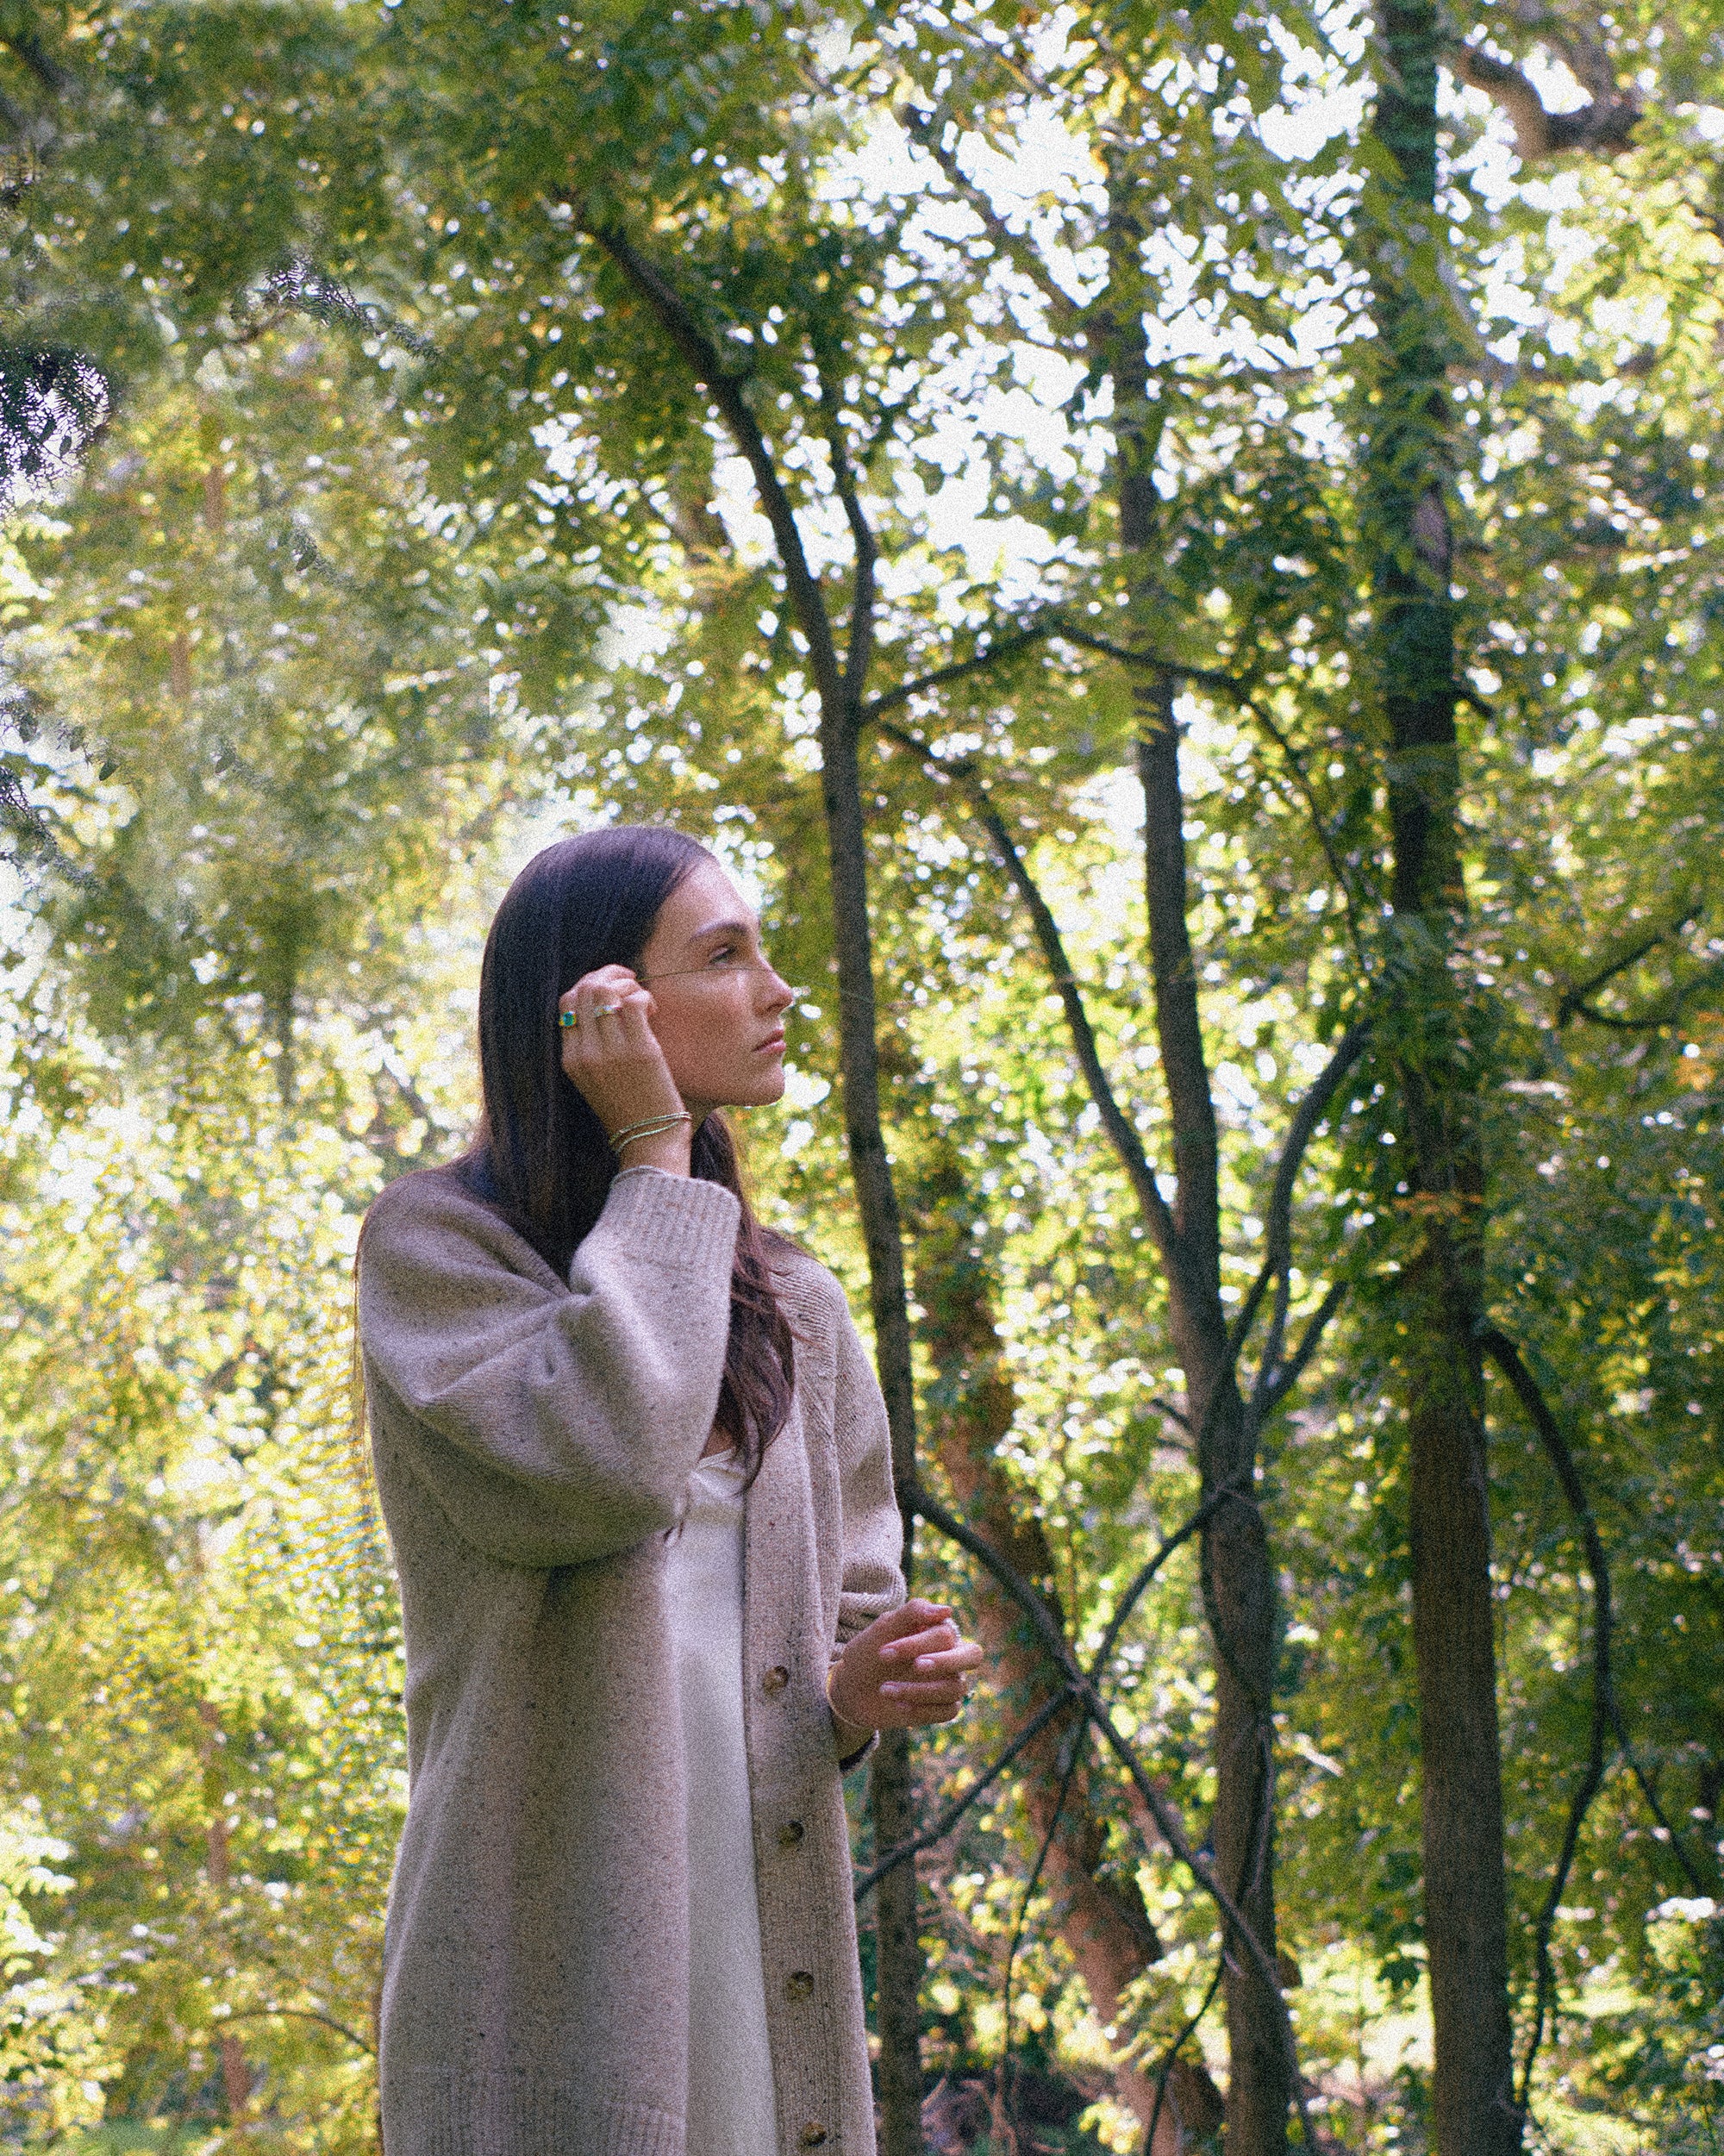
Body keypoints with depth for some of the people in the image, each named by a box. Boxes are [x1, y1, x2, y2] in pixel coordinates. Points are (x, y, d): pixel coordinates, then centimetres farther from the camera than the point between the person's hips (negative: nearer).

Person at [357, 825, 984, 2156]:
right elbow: (606, 1469, -19)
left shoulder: (794, 1306, 16)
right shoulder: (436, 1242, -1)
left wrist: (865, 1689, -4)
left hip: (770, 1931, 5)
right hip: (558, 1931, -5)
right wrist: (653, 1158, -9)